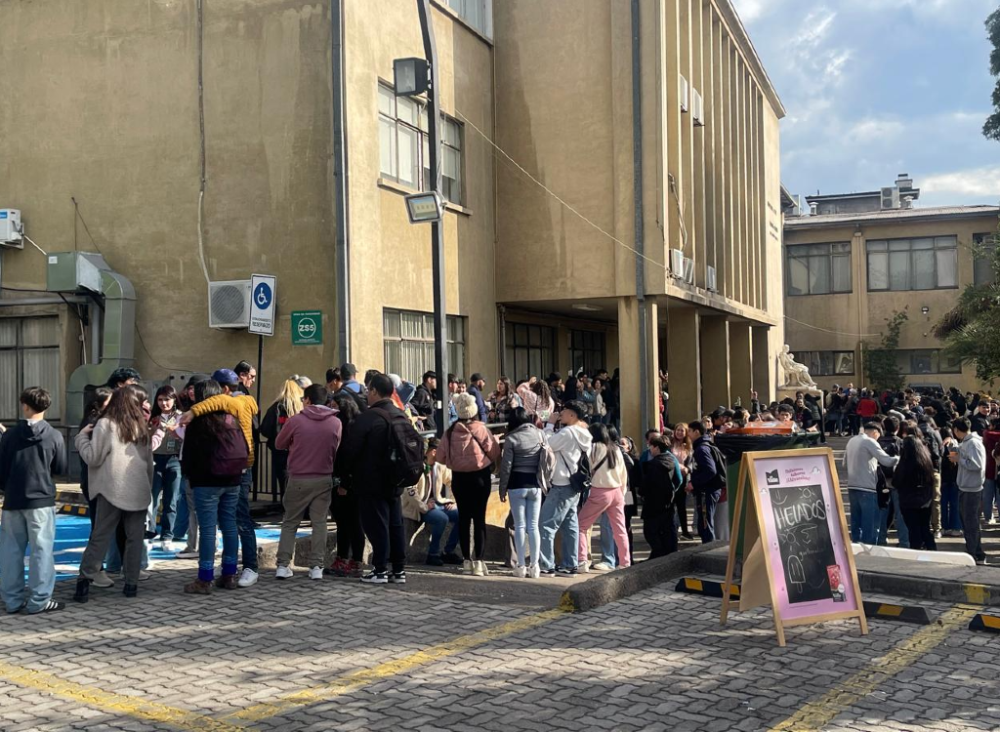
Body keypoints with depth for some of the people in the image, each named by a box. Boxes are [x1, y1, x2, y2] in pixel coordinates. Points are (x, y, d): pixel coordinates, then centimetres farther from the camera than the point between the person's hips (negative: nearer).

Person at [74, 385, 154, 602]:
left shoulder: (106, 424, -2)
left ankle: (85, 579, -5)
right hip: (138, 491, 3)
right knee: (135, 539, 7)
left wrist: (82, 438, 12)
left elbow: (93, 458, -2)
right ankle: (131, 583, 7)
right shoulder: (142, 426, 12)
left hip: (112, 490, -3)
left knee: (100, 536, 1)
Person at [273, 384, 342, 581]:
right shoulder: (336, 423, -4)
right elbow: (336, 452, 7)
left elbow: (279, 444, 4)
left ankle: (283, 565, 7)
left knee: (290, 523, 10)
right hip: (324, 480, 1)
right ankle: (317, 566, 4)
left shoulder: (296, 420, -10)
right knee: (319, 523, 8)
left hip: (299, 479, -1)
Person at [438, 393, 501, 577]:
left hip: (459, 478, 2)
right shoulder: (481, 429, -12)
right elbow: (495, 453, -10)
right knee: (479, 518, 2)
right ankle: (479, 561, -2)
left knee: (463, 517, 11)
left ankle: (467, 560, 14)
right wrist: (490, 464, 11)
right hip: (480, 477, -2)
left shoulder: (451, 431, -5)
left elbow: (441, 456, -1)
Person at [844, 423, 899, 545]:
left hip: (852, 486, 7)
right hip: (867, 488, -7)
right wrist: (899, 458, 3)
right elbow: (887, 461, -13)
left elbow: (845, 463, 20)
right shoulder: (870, 442, -9)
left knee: (856, 523, 12)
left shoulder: (851, 441, 12)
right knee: (870, 524, -2)